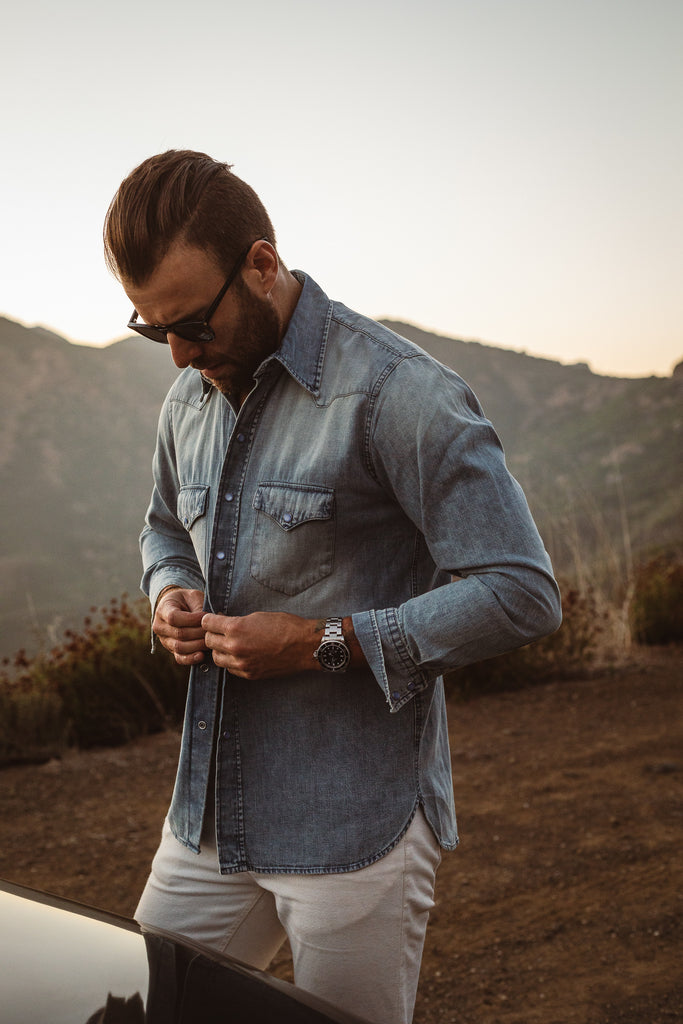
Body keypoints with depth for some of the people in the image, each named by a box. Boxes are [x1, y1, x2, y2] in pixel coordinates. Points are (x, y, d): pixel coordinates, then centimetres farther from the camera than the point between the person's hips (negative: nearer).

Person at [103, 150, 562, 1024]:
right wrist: (171, 594, 3)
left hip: (355, 831, -6)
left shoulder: (398, 394, -16)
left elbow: (520, 592, -17)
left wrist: (327, 645, -20)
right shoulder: (189, 399, 8)